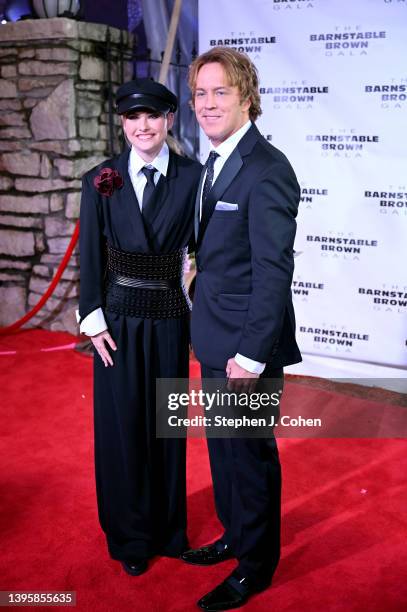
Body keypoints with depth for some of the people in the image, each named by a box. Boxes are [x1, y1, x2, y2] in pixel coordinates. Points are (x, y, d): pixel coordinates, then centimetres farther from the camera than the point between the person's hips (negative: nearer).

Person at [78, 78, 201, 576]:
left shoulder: (193, 177, -3)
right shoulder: (100, 181, -1)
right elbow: (89, 259, 0)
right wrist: (94, 321, -4)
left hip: (169, 317, 0)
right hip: (118, 318, 0)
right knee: (122, 424, 8)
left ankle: (167, 528, 33)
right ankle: (129, 536, 28)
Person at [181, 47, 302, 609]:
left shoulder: (266, 169, -19)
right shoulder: (215, 164, 11)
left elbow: (273, 269, -22)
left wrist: (252, 353, -22)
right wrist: (208, 328, 12)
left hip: (246, 345, -9)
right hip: (216, 340, 9)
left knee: (250, 453, 7)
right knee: (223, 447, 22)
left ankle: (256, 565, 28)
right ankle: (235, 536, 42)